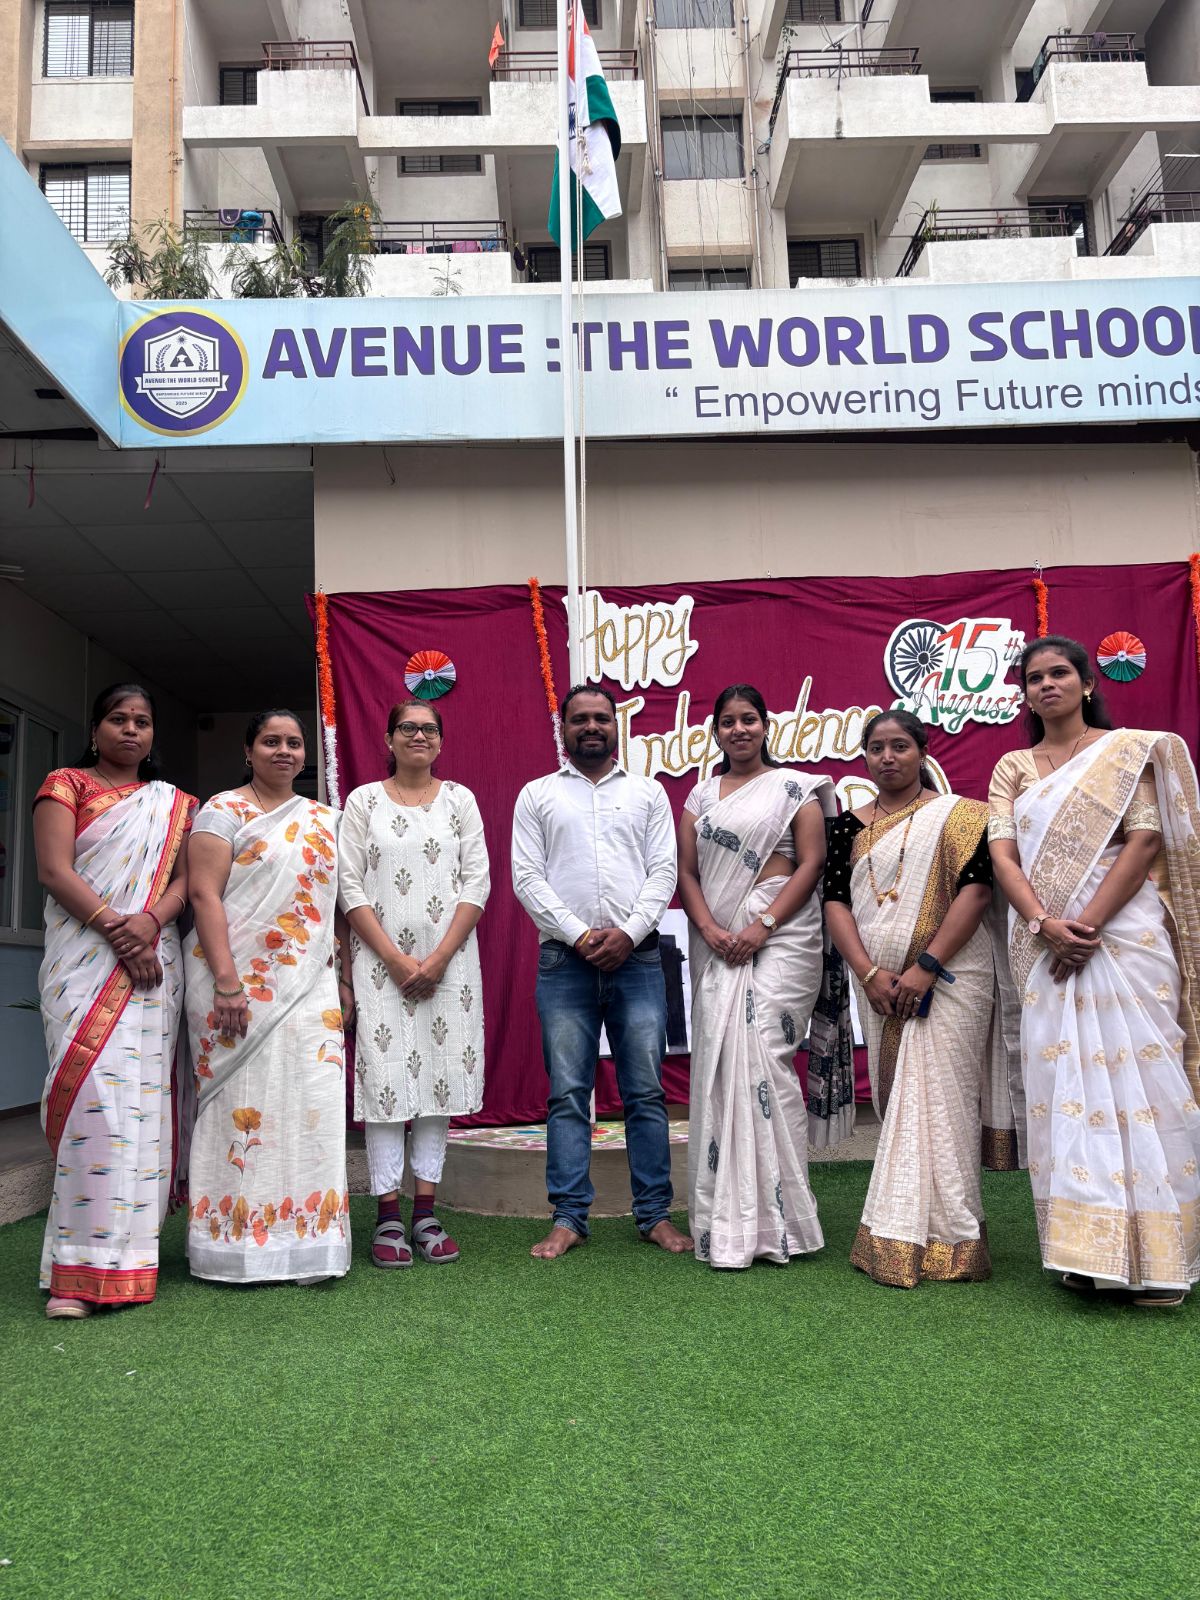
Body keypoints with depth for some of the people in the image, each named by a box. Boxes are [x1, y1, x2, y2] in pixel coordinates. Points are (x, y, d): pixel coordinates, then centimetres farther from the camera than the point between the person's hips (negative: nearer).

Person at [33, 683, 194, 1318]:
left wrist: (147, 922, -12)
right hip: (84, 956, -3)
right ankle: (80, 1270, -12)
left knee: (142, 1094, -1)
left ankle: (124, 1250, 5)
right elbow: (54, 869, -3)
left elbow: (185, 878, 8)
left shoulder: (174, 803, 19)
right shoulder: (65, 785, 9)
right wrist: (113, 926, -14)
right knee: (93, 1092, -14)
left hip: (153, 961, 3)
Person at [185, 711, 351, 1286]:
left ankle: (305, 1239, 10)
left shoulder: (323, 819, 17)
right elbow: (204, 893, -9)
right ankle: (235, 1244, 9)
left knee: (313, 1104, 1)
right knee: (243, 1105, -2)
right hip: (241, 979, -5)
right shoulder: (224, 810, 0)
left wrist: (340, 978, 12)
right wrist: (227, 980, -17)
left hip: (310, 984, 5)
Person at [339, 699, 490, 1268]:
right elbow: (351, 888, 0)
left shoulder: (459, 799, 9)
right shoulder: (364, 801, 6)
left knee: (442, 1070, 1)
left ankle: (426, 1212, 10)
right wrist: (395, 959, -10)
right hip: (382, 960, -1)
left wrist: (440, 958, -9)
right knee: (386, 1077, -4)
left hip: (449, 959, 1)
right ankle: (388, 1217, 3)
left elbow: (477, 883, 2)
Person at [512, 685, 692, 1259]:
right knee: (568, 1094, 2)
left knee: (646, 1091, 2)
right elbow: (527, 878, 1)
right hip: (564, 959, 0)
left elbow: (663, 872, 4)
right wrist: (578, 935, -10)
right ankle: (568, 1218, 9)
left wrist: (627, 934, -10)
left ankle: (655, 1215, 11)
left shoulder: (648, 792, 12)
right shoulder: (536, 795, 10)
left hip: (636, 956, 1)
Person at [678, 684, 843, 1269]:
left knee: (762, 1056, -12)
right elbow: (686, 873, 11)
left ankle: (774, 1217, -2)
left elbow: (812, 863, -4)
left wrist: (763, 926, -13)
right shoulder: (701, 795, 17)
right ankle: (725, 1222, 10)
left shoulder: (794, 787, 5)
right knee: (718, 1064, 1)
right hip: (717, 944, 4)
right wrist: (709, 929, -7)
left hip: (779, 938, -4)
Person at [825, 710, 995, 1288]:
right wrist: (869, 972, -9)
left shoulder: (957, 814, 0)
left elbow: (976, 887, -10)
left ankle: (926, 1238, 1)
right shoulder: (852, 824, 11)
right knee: (894, 1102, 8)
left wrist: (926, 967, -16)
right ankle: (901, 1233, 17)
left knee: (935, 1099, -6)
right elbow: (835, 900, 4)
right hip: (879, 985, 4)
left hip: (948, 978, -4)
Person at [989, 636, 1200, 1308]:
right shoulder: (1013, 768, 15)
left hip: (1124, 932, -3)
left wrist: (1088, 925, -15)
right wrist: (1043, 923, -14)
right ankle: (1086, 1248, 9)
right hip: (1044, 943, 3)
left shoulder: (1131, 749, 5)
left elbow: (1146, 841, -6)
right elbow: (1002, 854, 3)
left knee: (1137, 1076, -5)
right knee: (1064, 1085, 2)